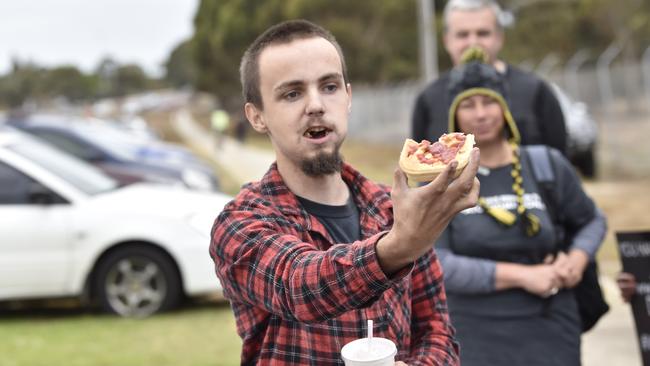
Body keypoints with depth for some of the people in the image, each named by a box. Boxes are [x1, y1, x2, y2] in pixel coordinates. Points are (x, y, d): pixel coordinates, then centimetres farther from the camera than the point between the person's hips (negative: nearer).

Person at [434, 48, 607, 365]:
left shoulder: (547, 166, 4)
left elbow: (592, 221, 20)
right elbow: (434, 265, -11)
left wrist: (577, 259, -3)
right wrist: (521, 275, -15)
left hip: (549, 336, 2)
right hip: (474, 336, -2)